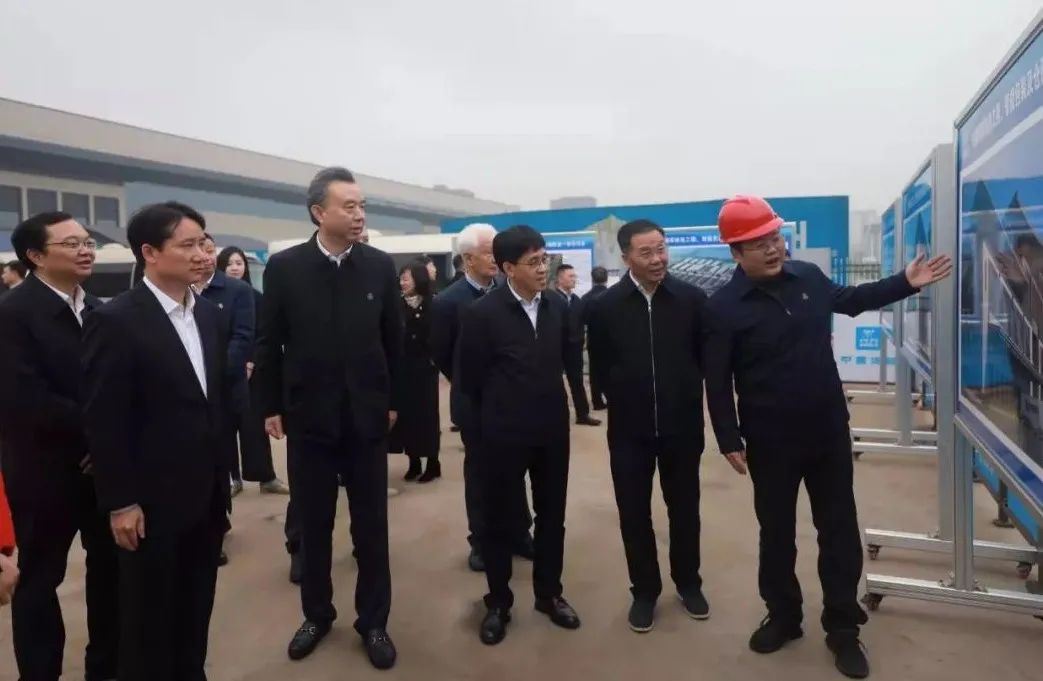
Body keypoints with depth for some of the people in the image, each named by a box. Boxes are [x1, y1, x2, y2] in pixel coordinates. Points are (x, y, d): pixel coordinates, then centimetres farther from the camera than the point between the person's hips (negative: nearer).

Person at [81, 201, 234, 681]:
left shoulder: (209, 315, 6)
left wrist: (223, 472, 11)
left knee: (196, 608, 18)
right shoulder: (114, 321, -14)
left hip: (206, 493, 6)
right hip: (152, 499, -6)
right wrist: (120, 502, -13)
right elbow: (104, 421, -14)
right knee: (148, 614, 13)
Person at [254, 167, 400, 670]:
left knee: (371, 526, 9)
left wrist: (393, 401, 7)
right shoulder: (284, 267, -4)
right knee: (313, 525, 13)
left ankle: (373, 621, 26)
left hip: (367, 416, 1)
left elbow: (394, 339, 5)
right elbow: (269, 343, 1)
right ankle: (317, 614, 33)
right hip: (308, 417, 0)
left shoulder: (380, 265, -2)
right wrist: (271, 407, 2)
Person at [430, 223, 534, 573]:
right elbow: (440, 354, -1)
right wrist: (468, 386, 7)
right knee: (478, 473, 11)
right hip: (475, 403, -2)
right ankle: (481, 541, 25)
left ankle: (519, 534, 30)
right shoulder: (448, 301, -11)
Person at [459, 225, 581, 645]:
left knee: (552, 515, 15)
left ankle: (549, 594, 34)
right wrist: (496, 416, 7)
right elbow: (470, 378, -4)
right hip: (504, 433, -3)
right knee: (501, 520, 10)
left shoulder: (557, 307, -2)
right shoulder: (482, 313, -13)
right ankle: (498, 602, 28)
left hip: (552, 429, 4)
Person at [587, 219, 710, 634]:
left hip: (682, 424, 1)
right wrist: (625, 402, 5)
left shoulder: (692, 299, -6)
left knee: (685, 509, 15)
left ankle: (688, 583, 35)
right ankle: (644, 591, 27)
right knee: (634, 514, 9)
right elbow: (600, 368, 2)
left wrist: (686, 398, 5)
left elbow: (706, 358, 3)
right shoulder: (606, 306, -6)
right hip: (629, 428, 0)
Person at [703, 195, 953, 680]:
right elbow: (718, 383, -11)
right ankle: (783, 617, 34)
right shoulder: (724, 307, -13)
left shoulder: (809, 277, -1)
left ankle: (842, 628, 27)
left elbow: (851, 300, 22)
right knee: (776, 533, 13)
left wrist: (905, 283, 15)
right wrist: (730, 441, -14)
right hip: (770, 441, -3)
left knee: (839, 531, 11)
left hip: (829, 431, 4)